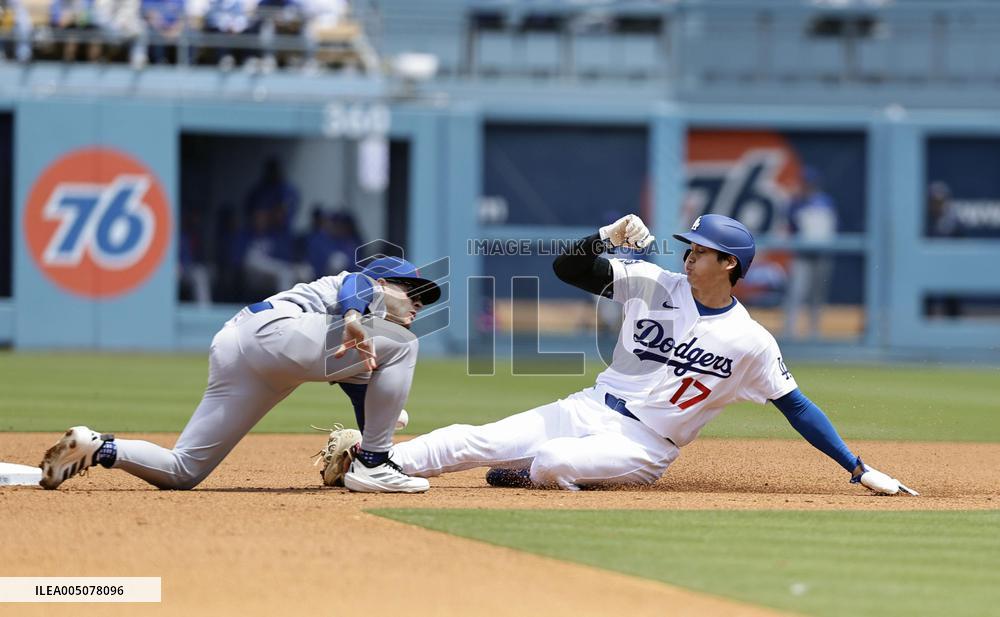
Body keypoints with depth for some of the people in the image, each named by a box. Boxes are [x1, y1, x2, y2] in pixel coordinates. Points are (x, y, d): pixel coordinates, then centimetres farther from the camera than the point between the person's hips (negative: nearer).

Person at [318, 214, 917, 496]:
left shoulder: (751, 342, -7)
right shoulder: (655, 285, 2)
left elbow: (797, 407, -4)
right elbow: (569, 266, 0)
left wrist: (860, 469, -8)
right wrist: (610, 236, -20)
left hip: (642, 449, -4)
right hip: (591, 408, 4)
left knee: (553, 460, -32)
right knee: (473, 441, -11)